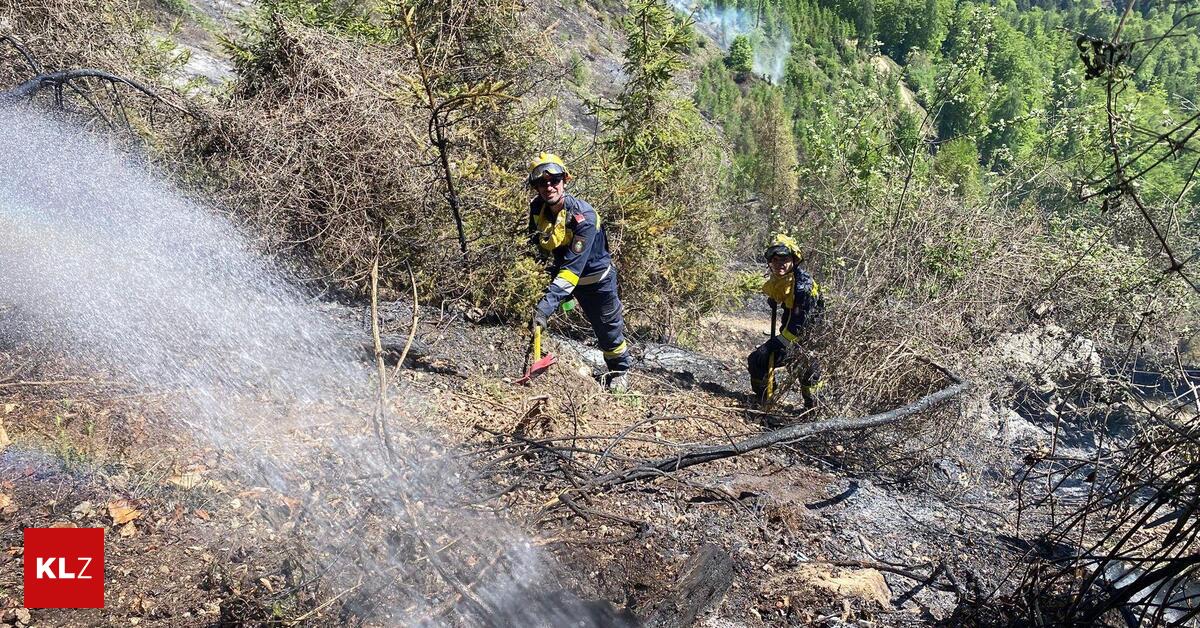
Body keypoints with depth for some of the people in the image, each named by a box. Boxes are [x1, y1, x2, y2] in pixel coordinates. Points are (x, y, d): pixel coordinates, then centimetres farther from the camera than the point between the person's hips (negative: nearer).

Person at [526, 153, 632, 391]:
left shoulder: (583, 216, -35)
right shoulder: (537, 208, -16)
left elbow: (573, 267, -42)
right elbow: (535, 243, 7)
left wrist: (547, 304, -51)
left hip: (596, 276, -5)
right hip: (562, 270, 5)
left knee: (608, 327, 10)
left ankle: (620, 371, 35)